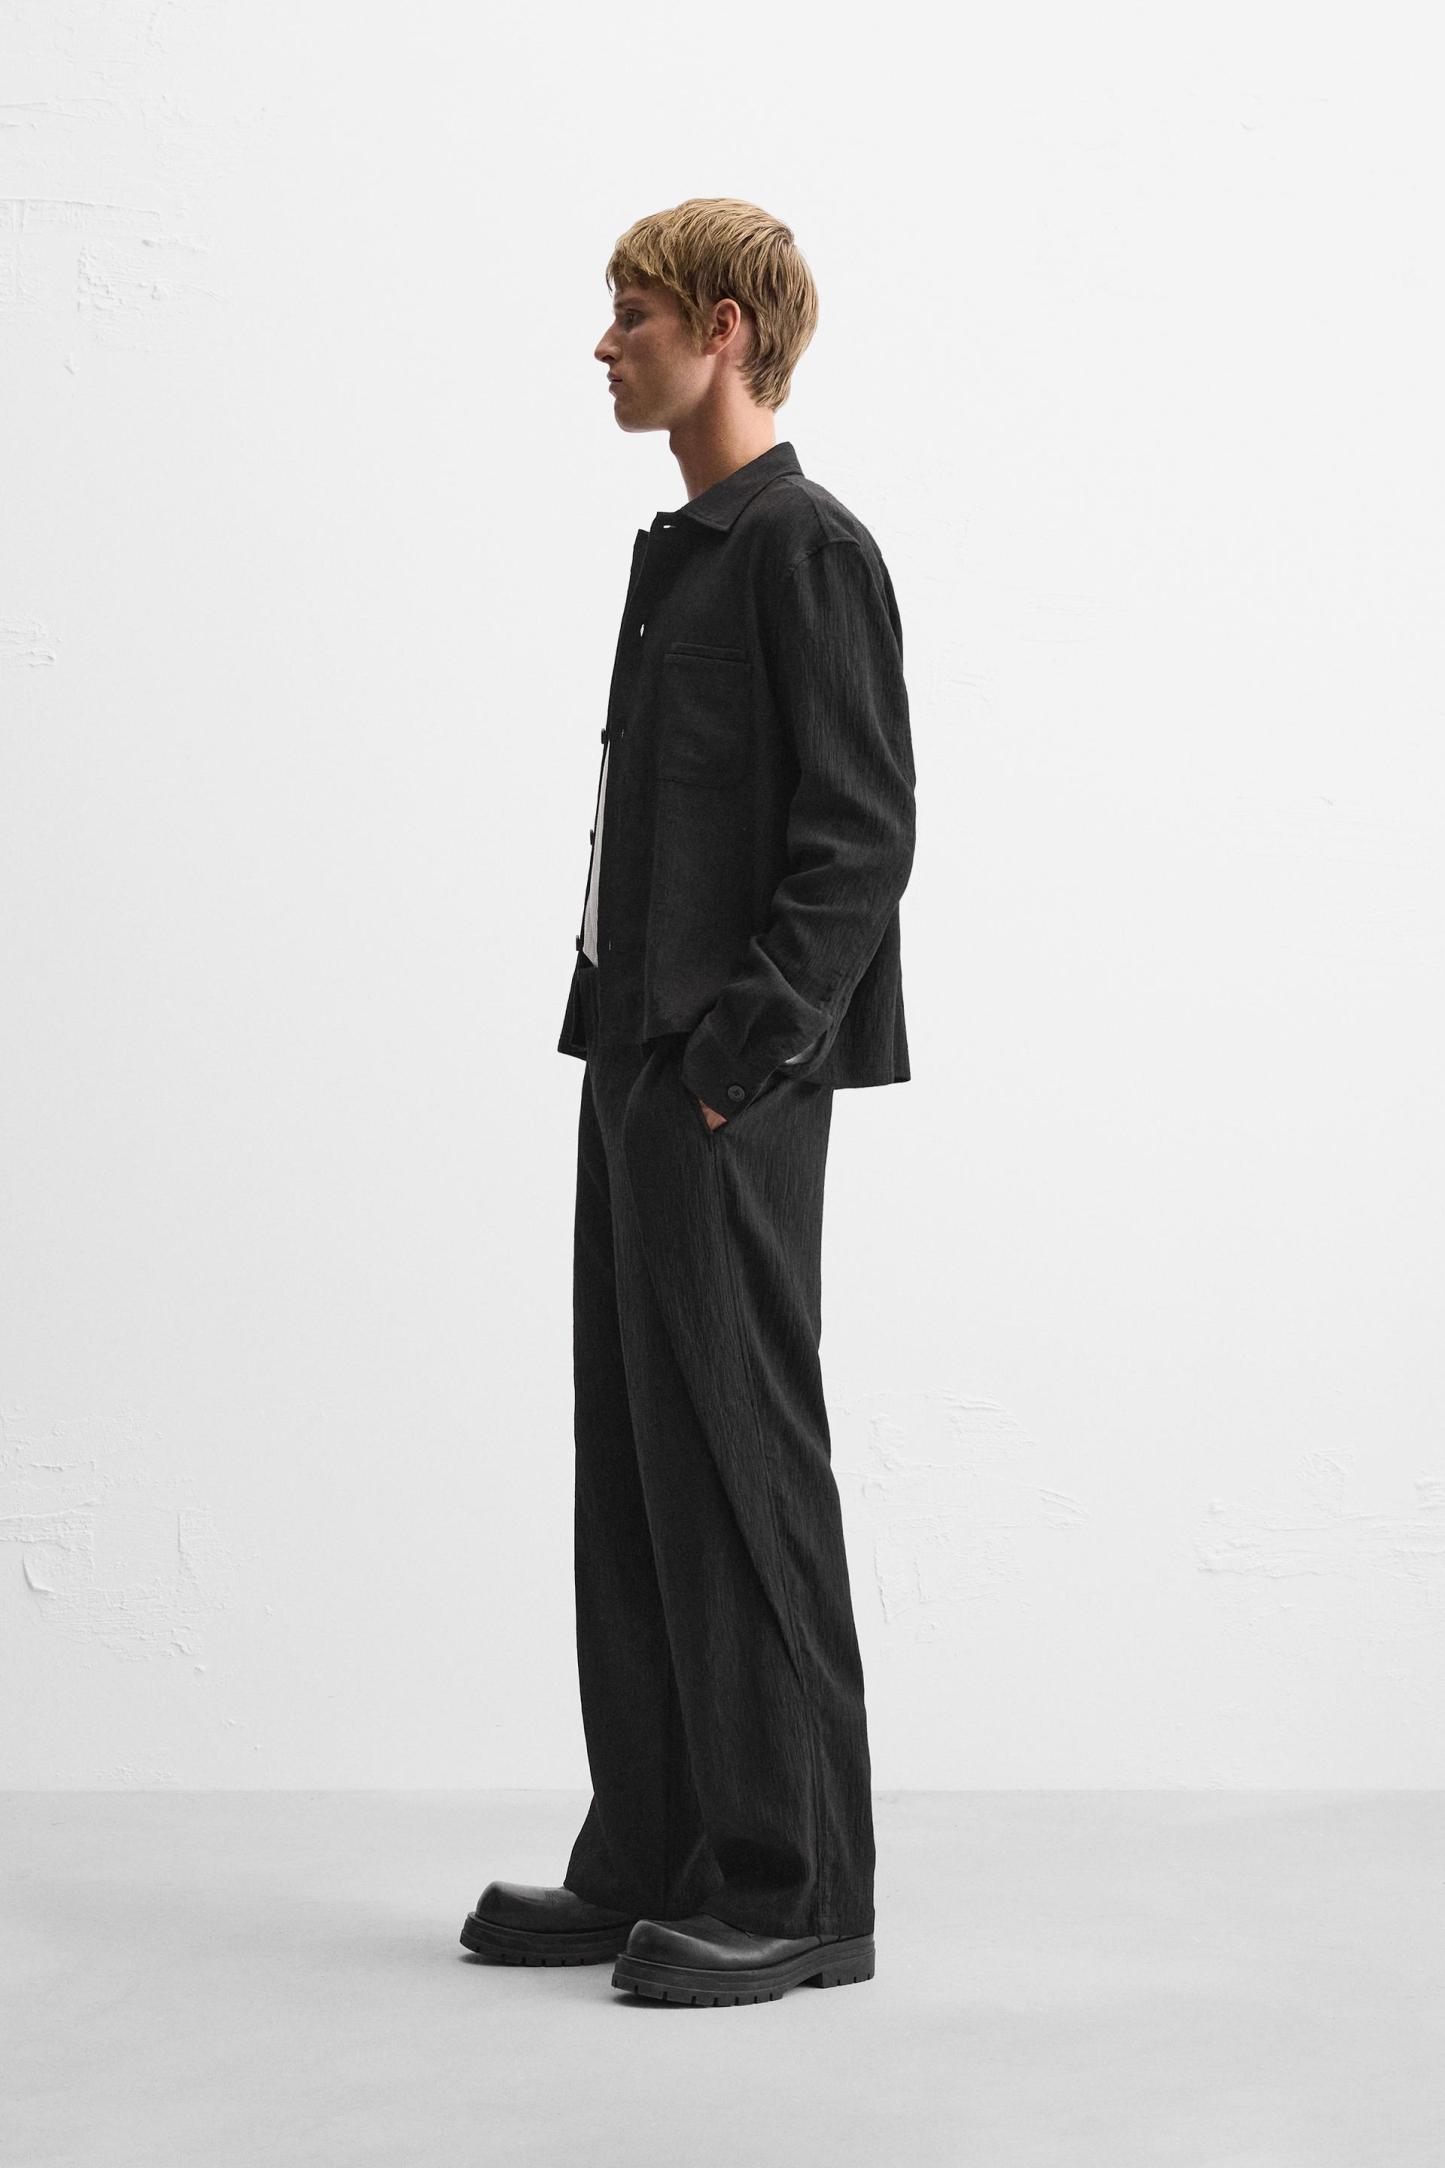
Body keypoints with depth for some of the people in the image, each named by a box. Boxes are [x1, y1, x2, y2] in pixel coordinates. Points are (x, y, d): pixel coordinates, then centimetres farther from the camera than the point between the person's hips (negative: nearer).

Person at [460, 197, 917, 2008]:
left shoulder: (807, 548, -10)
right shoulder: (687, 554, 19)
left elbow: (861, 834, -16)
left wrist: (746, 1051, -20)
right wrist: (631, 1039, 14)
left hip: (733, 1084, -10)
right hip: (642, 1063, 10)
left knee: (743, 1466, -5)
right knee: (635, 1466, 11)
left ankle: (796, 1889, 2)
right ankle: (653, 1861, 19)